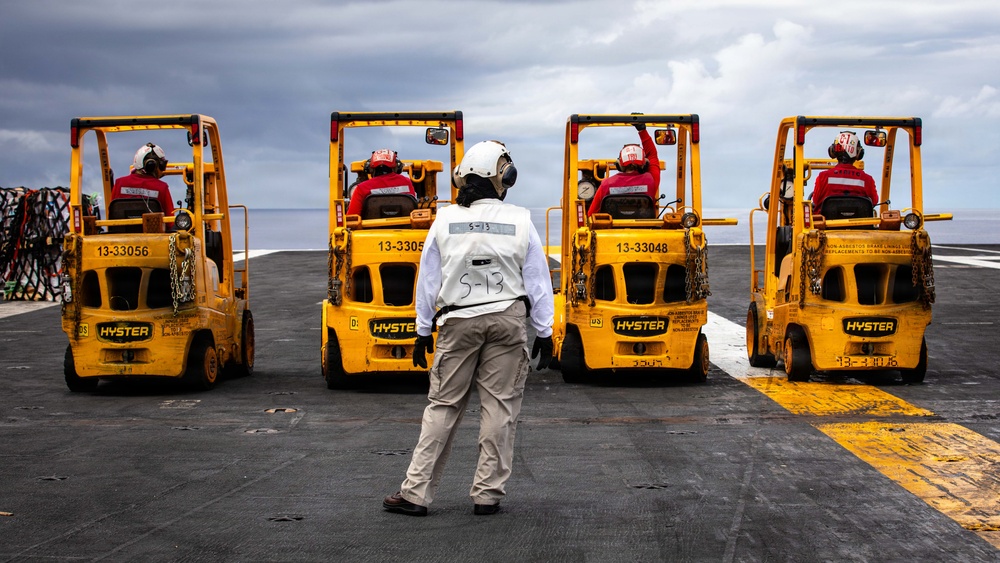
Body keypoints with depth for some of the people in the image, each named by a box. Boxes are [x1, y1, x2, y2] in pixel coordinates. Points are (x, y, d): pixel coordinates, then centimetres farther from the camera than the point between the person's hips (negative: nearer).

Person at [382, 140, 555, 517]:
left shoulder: (445, 221, -1)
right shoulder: (520, 222, -3)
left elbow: (428, 280, 4)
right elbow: (538, 282, 1)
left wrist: (423, 331, 13)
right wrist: (544, 333, 8)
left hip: (458, 322, 1)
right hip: (508, 320, -1)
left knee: (442, 406, 6)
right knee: (500, 407, 5)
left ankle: (415, 492, 5)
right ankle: (487, 495, 6)